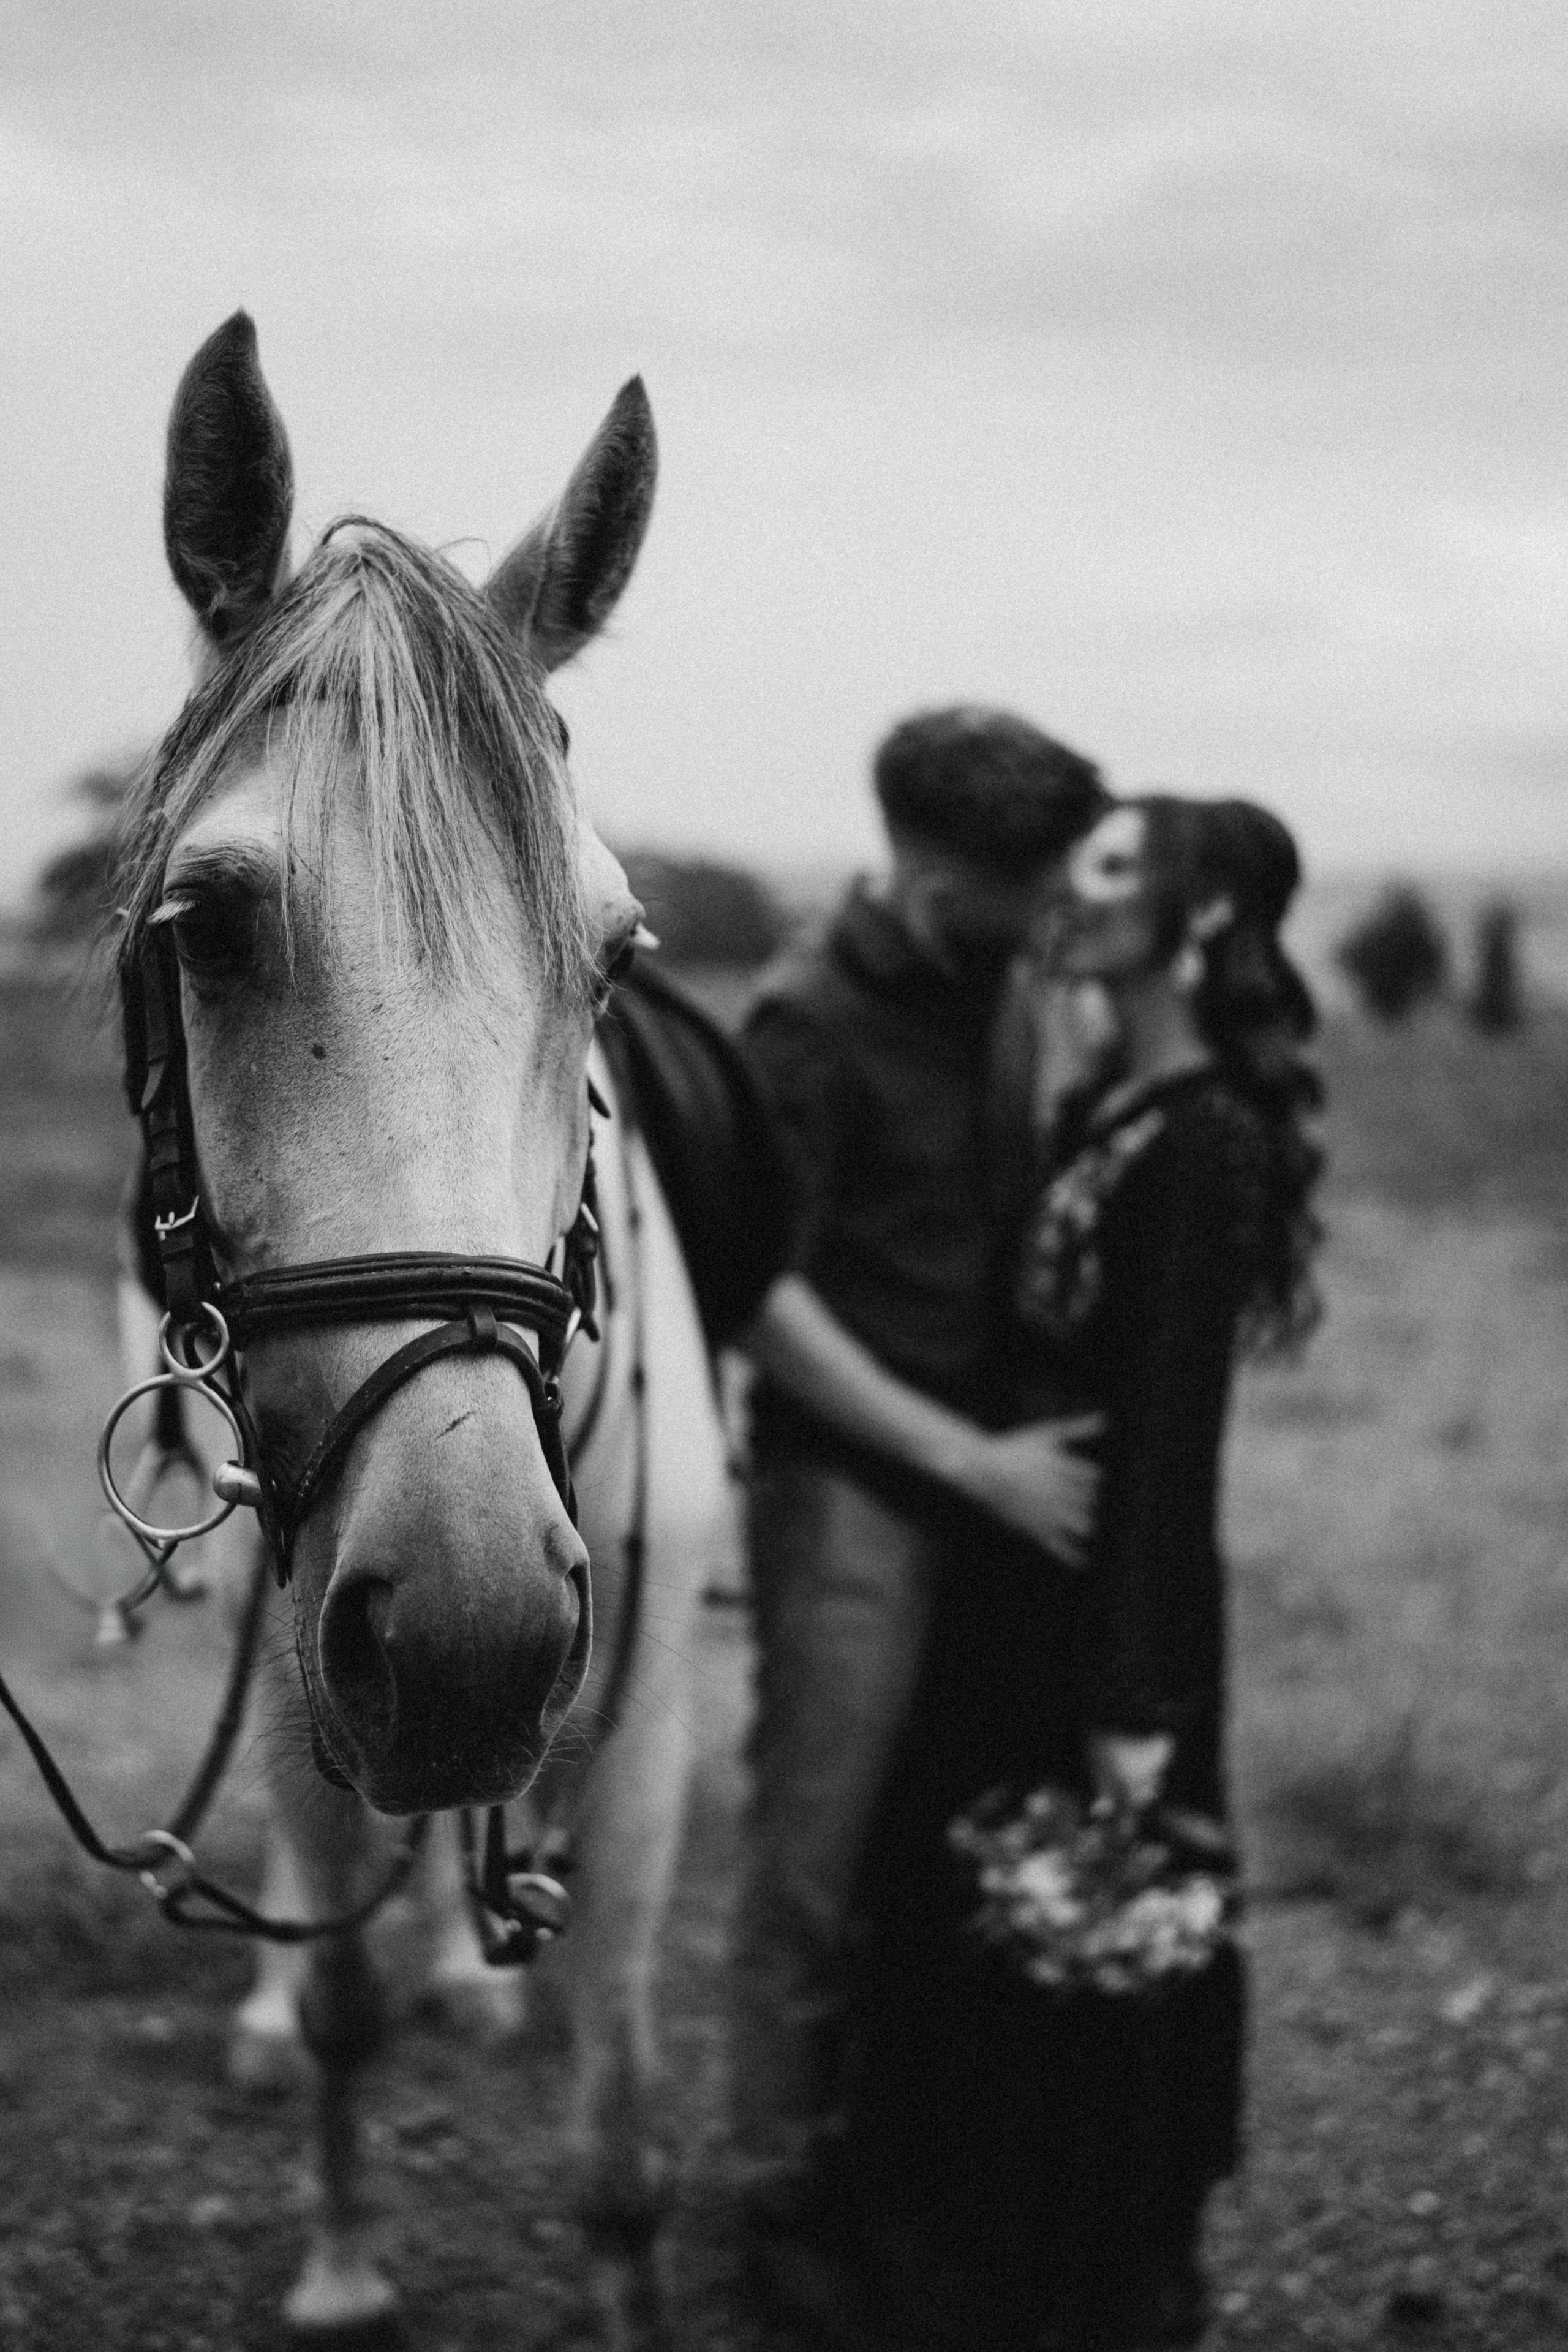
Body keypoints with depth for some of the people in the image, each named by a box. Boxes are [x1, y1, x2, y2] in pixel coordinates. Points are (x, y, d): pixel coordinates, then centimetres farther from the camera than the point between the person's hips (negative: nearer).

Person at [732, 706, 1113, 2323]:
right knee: (822, 1856, 1)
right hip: (851, 1486, -6)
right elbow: (762, 1298, -14)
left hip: (994, 1477, 6)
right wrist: (972, 1457, -17)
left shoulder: (996, 997, 7)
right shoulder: (808, 1023, -12)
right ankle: (787, 2192, 14)